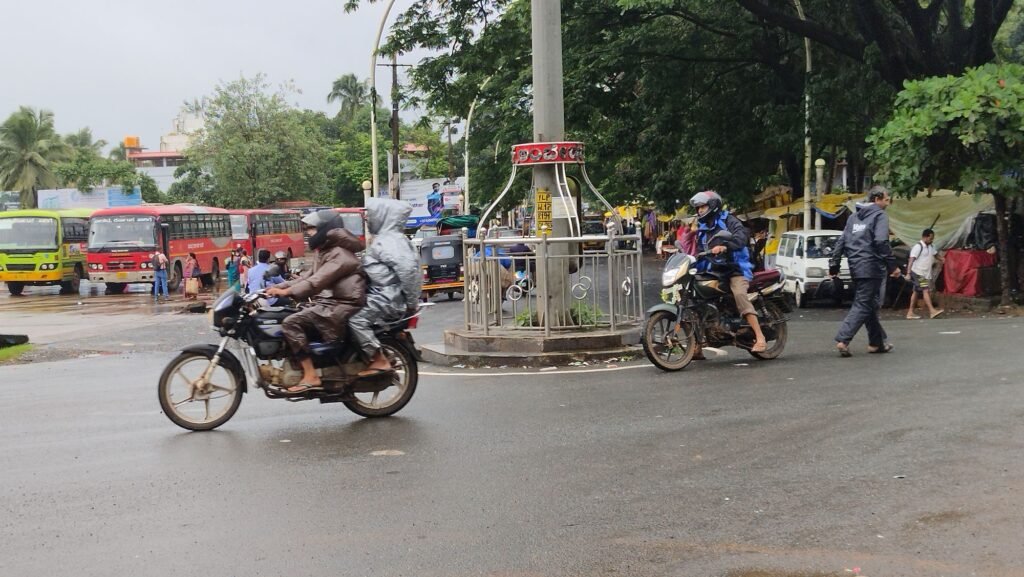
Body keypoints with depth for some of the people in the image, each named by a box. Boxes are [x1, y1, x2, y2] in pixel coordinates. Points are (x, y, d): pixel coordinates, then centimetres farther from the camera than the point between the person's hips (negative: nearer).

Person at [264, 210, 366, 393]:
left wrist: (288, 292, -28)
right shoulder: (322, 252, 21)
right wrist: (280, 287, 8)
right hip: (327, 302, 11)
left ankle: (311, 377, -23)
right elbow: (309, 276, 20)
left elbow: (318, 281, -24)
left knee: (291, 323, -22)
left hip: (341, 307, -11)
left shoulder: (340, 254, -13)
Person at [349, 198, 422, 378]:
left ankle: (379, 361, -19)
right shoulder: (384, 238, 18)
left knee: (356, 319, -24)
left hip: (388, 300, -11)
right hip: (383, 296, 11)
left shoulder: (389, 241, -15)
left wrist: (411, 302, -23)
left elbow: (408, 268, -28)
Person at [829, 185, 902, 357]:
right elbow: (881, 241, -19)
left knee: (871, 305, 16)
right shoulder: (880, 215, -5)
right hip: (871, 267, -8)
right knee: (863, 305, -7)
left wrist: (834, 265, 16)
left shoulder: (854, 217, 17)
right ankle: (843, 340, -16)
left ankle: (878, 342, 21)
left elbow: (841, 242, 15)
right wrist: (892, 265, -16)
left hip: (856, 267, 8)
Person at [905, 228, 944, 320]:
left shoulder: (931, 247, 13)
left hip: (926, 273, 9)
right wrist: (908, 273, -24)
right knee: (925, 290, -16)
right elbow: (911, 260, -17)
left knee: (916, 291, 10)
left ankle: (910, 312, 13)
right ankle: (932, 310, -23)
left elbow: (936, 255, 30)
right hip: (918, 273, -9)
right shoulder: (918, 247, -13)